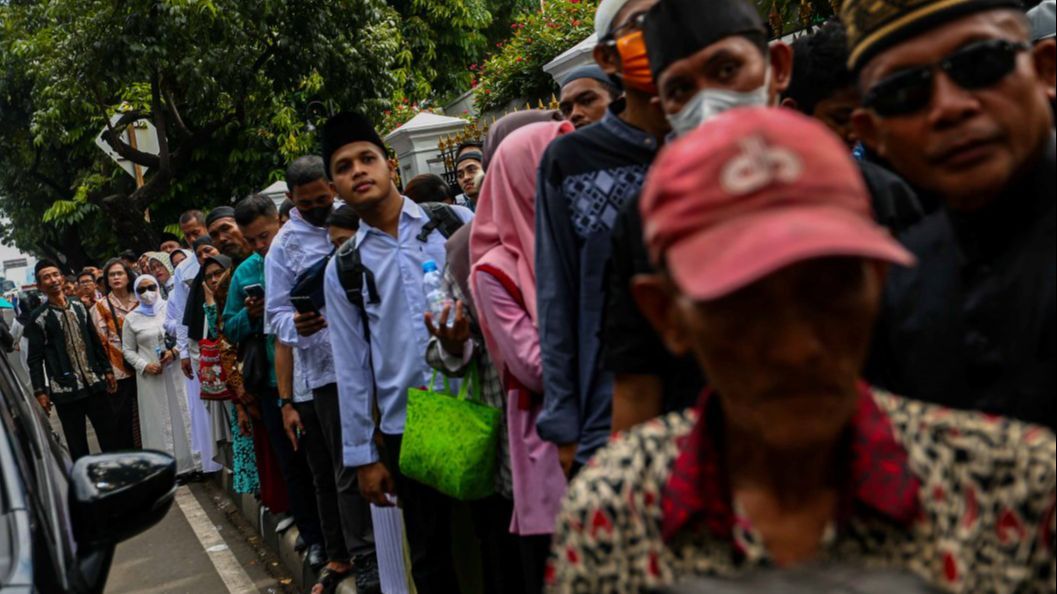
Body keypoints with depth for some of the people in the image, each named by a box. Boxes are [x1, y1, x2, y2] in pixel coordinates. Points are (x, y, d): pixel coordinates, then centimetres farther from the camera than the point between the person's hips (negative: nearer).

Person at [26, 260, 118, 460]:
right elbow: (35, 359, -5)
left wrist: (107, 370, 12)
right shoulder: (38, 318, -4)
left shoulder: (79, 307, 9)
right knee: (77, 446, 4)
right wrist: (40, 391, -11)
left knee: (109, 438, 7)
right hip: (65, 390, -4)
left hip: (95, 383, 4)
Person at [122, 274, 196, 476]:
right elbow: (128, 350, 7)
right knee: (157, 421, 3)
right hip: (150, 377, 0)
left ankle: (186, 463, 12)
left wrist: (174, 351, -13)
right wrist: (144, 366, -8)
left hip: (175, 372, 0)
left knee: (180, 415, 3)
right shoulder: (131, 319, 4)